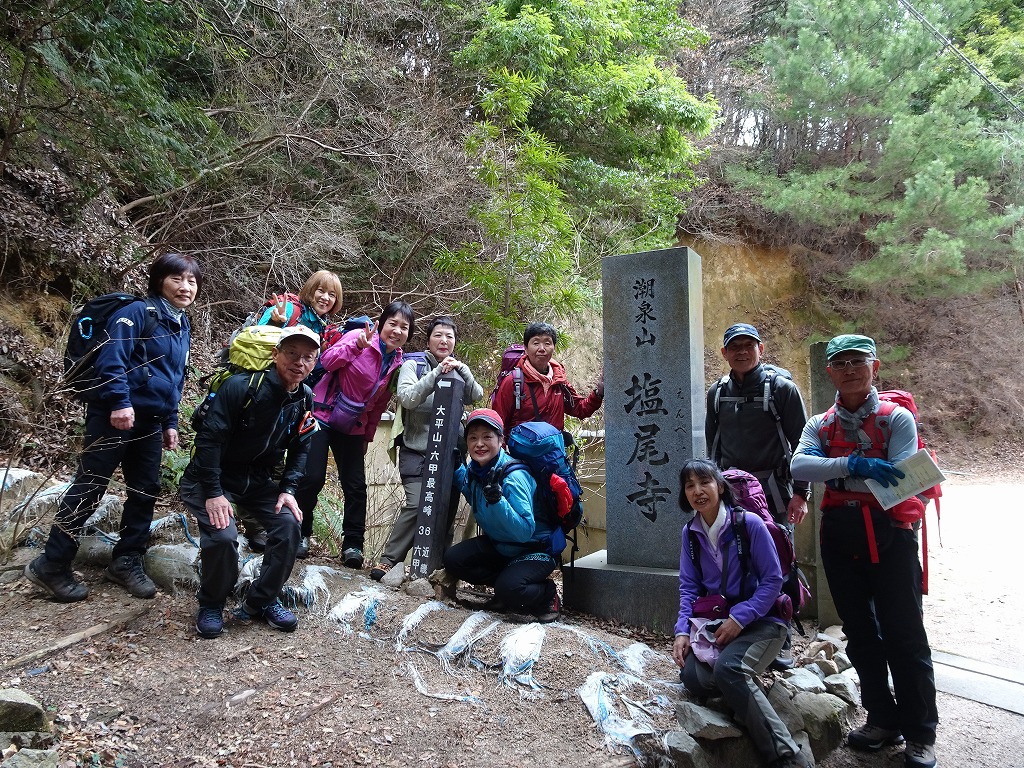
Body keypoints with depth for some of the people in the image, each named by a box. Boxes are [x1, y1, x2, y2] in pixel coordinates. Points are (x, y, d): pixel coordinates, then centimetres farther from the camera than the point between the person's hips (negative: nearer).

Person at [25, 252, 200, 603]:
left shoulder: (182, 326, 16)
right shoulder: (137, 313, -9)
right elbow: (111, 358, -19)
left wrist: (170, 423, 17)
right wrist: (120, 402, -26)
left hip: (149, 422, 8)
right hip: (115, 415, -8)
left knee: (146, 491, 9)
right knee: (89, 487, -2)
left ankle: (127, 561, 21)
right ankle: (51, 565, 10)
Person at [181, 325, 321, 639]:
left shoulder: (304, 399, -3)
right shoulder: (241, 386, -22)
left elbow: (300, 449, 6)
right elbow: (209, 438, -24)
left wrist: (287, 489, -7)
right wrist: (213, 493, -27)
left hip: (258, 479, 6)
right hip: (214, 475, -5)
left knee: (289, 524, -14)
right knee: (223, 535, -25)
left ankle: (262, 601, 7)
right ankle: (211, 604, 4)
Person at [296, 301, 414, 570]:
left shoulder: (397, 363, 3)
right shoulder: (359, 336, -13)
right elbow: (328, 361, -25)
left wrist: (368, 436, 14)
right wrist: (356, 345, -39)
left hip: (352, 428, 5)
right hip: (323, 416, -5)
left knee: (356, 486, 0)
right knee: (313, 477, -8)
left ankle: (352, 544, 10)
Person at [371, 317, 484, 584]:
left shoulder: (458, 369, 15)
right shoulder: (413, 365, 2)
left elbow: (475, 396, 1)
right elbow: (407, 398, -13)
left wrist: (461, 370, -14)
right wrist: (436, 374, -21)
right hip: (417, 451, -4)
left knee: (447, 508, 0)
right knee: (417, 504, -18)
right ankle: (388, 561, -7)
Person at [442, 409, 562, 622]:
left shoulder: (514, 477, -28)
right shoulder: (473, 469, -6)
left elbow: (525, 531, -33)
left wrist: (497, 500, -46)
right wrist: (454, 467, 1)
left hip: (535, 549, -8)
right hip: (498, 545, 8)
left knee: (509, 588, -33)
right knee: (453, 559, -12)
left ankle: (547, 595, 0)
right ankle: (505, 587, 6)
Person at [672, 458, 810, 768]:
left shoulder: (749, 524, -13)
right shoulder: (690, 532, 3)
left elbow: (772, 580, -11)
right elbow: (689, 586, 7)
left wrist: (739, 619, -20)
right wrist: (682, 630, -7)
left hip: (761, 621, -4)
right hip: (715, 622, 5)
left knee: (727, 668, -33)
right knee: (692, 676, -24)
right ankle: (745, 686, 4)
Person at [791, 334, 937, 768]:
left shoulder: (898, 419, -3)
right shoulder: (819, 425, 7)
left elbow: (902, 480, -15)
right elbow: (799, 466, -14)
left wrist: (833, 471, -23)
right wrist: (854, 464, -29)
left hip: (888, 533, -4)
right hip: (839, 535, 4)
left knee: (903, 633, 1)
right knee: (859, 632, 13)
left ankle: (920, 733, 16)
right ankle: (883, 719, 29)